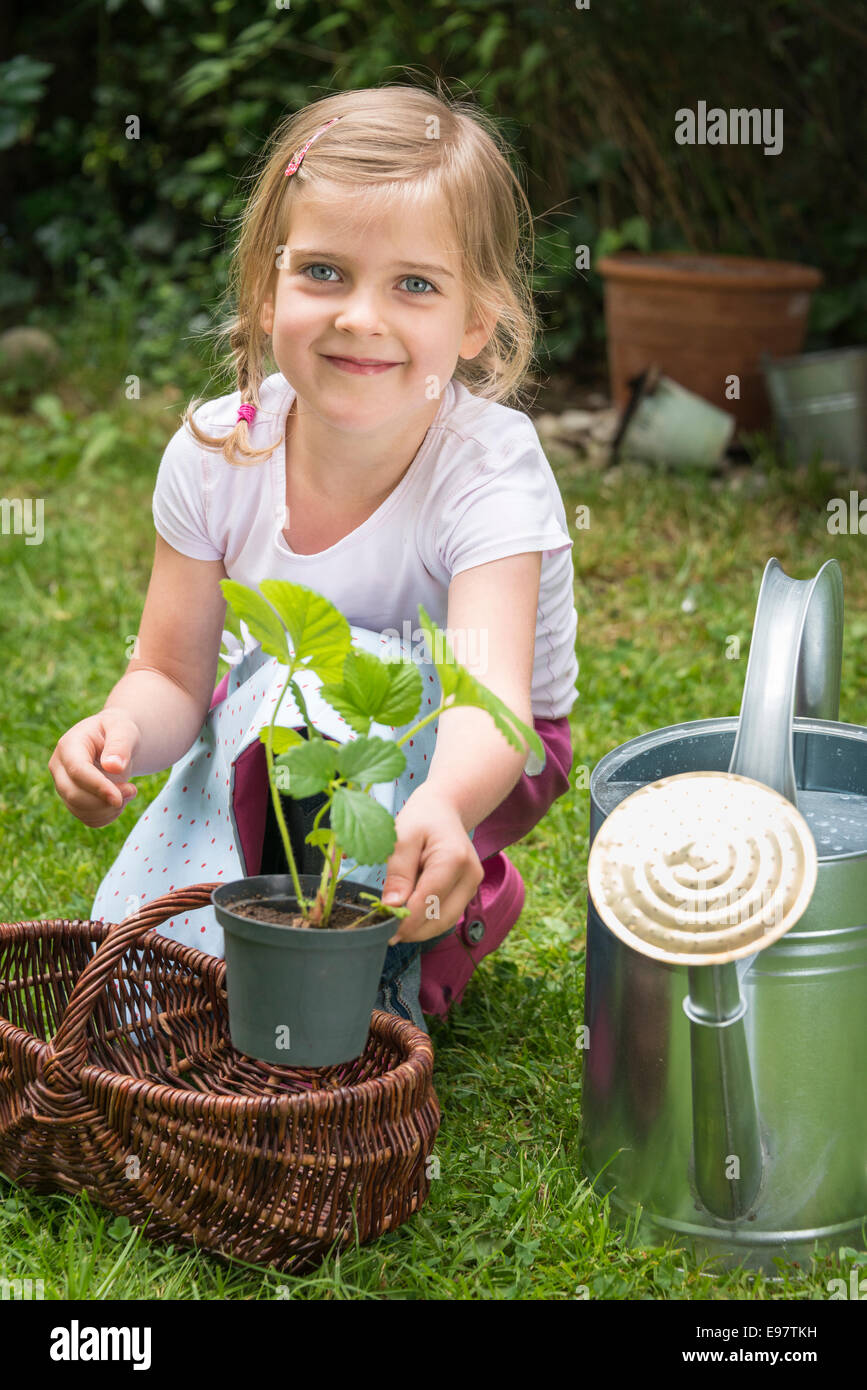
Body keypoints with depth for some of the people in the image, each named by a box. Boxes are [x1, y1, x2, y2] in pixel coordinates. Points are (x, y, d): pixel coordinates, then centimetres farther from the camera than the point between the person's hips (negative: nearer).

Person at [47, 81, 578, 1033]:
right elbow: (172, 676, -15)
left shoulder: (488, 467, -31)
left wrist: (442, 806, -71)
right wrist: (125, 731, -41)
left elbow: (489, 700, -47)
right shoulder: (216, 455, -20)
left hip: (466, 760, -3)